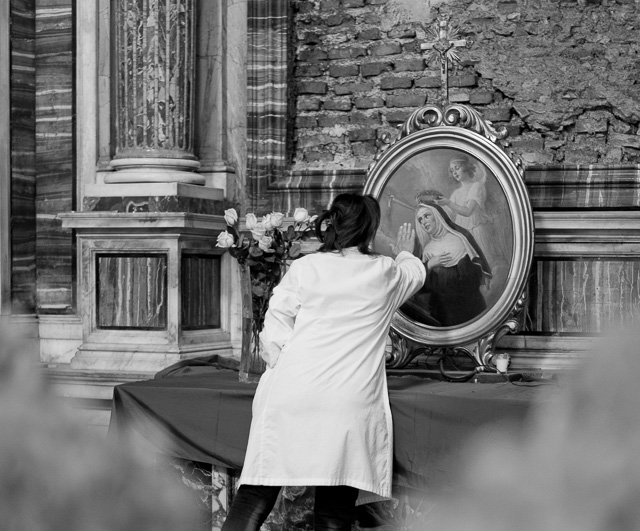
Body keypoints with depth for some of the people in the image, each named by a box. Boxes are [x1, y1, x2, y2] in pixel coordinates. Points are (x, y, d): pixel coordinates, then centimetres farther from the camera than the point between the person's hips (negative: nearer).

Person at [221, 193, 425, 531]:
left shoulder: (305, 268, 7)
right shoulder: (385, 273, 12)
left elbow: (274, 329, 0)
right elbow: (416, 274, 36)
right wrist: (406, 253, 55)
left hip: (290, 398, 0)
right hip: (349, 402, 0)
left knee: (255, 498, 2)